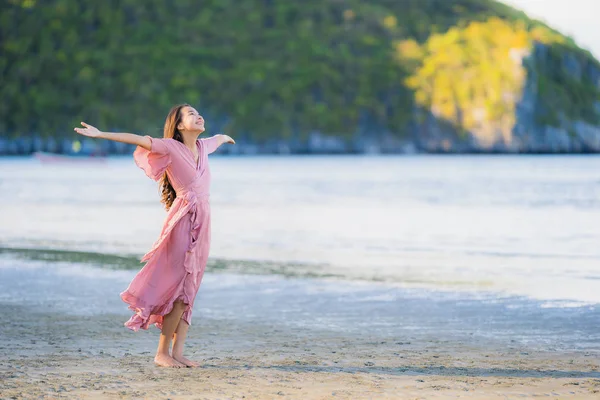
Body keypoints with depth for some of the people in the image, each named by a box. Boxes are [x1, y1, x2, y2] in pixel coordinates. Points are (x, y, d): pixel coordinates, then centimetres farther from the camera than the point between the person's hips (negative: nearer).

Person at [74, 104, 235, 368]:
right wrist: (100, 135, -23)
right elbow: (137, 139, -14)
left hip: (202, 224, 7)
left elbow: (218, 139, 38)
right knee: (179, 289, -9)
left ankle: (178, 352, 9)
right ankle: (162, 353, -1)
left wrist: (226, 138, 60)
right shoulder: (170, 147, -5)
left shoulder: (203, 147, 15)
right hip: (182, 222, -7)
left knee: (188, 291, 6)